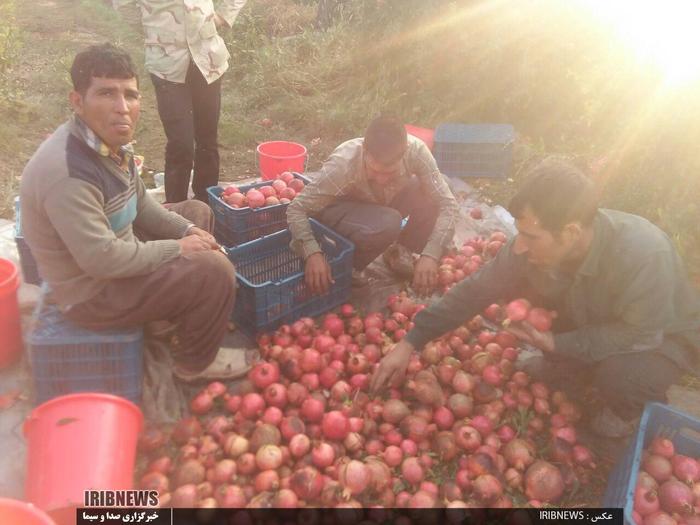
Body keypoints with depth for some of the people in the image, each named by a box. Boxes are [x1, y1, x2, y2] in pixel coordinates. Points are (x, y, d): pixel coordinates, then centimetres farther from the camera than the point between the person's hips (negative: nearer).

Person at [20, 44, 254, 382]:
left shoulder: (108, 140, -3)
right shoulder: (67, 173, -33)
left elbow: (140, 204, 10)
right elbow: (102, 259, -33)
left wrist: (187, 231, -3)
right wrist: (177, 248, -21)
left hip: (112, 246, 10)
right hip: (91, 291, -10)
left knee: (197, 212, 19)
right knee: (214, 270, -21)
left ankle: (176, 311, 25)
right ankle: (195, 362, 4)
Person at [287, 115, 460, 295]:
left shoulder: (415, 150, -31)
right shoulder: (342, 164, -37)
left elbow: (447, 203, -28)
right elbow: (296, 209, -31)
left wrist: (430, 255, -41)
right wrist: (313, 253, -46)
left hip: (384, 204, 4)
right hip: (342, 209, -4)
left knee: (432, 198, -24)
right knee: (385, 225, -35)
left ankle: (400, 249, 3)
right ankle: (348, 265, -5)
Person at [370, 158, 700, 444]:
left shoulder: (642, 254, -41)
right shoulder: (531, 245, -25)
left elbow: (640, 335, -31)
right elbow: (476, 290, -18)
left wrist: (556, 343, -37)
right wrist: (409, 344, -21)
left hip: (662, 337, -5)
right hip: (590, 323, 5)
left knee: (619, 373, -32)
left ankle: (628, 414, 2)